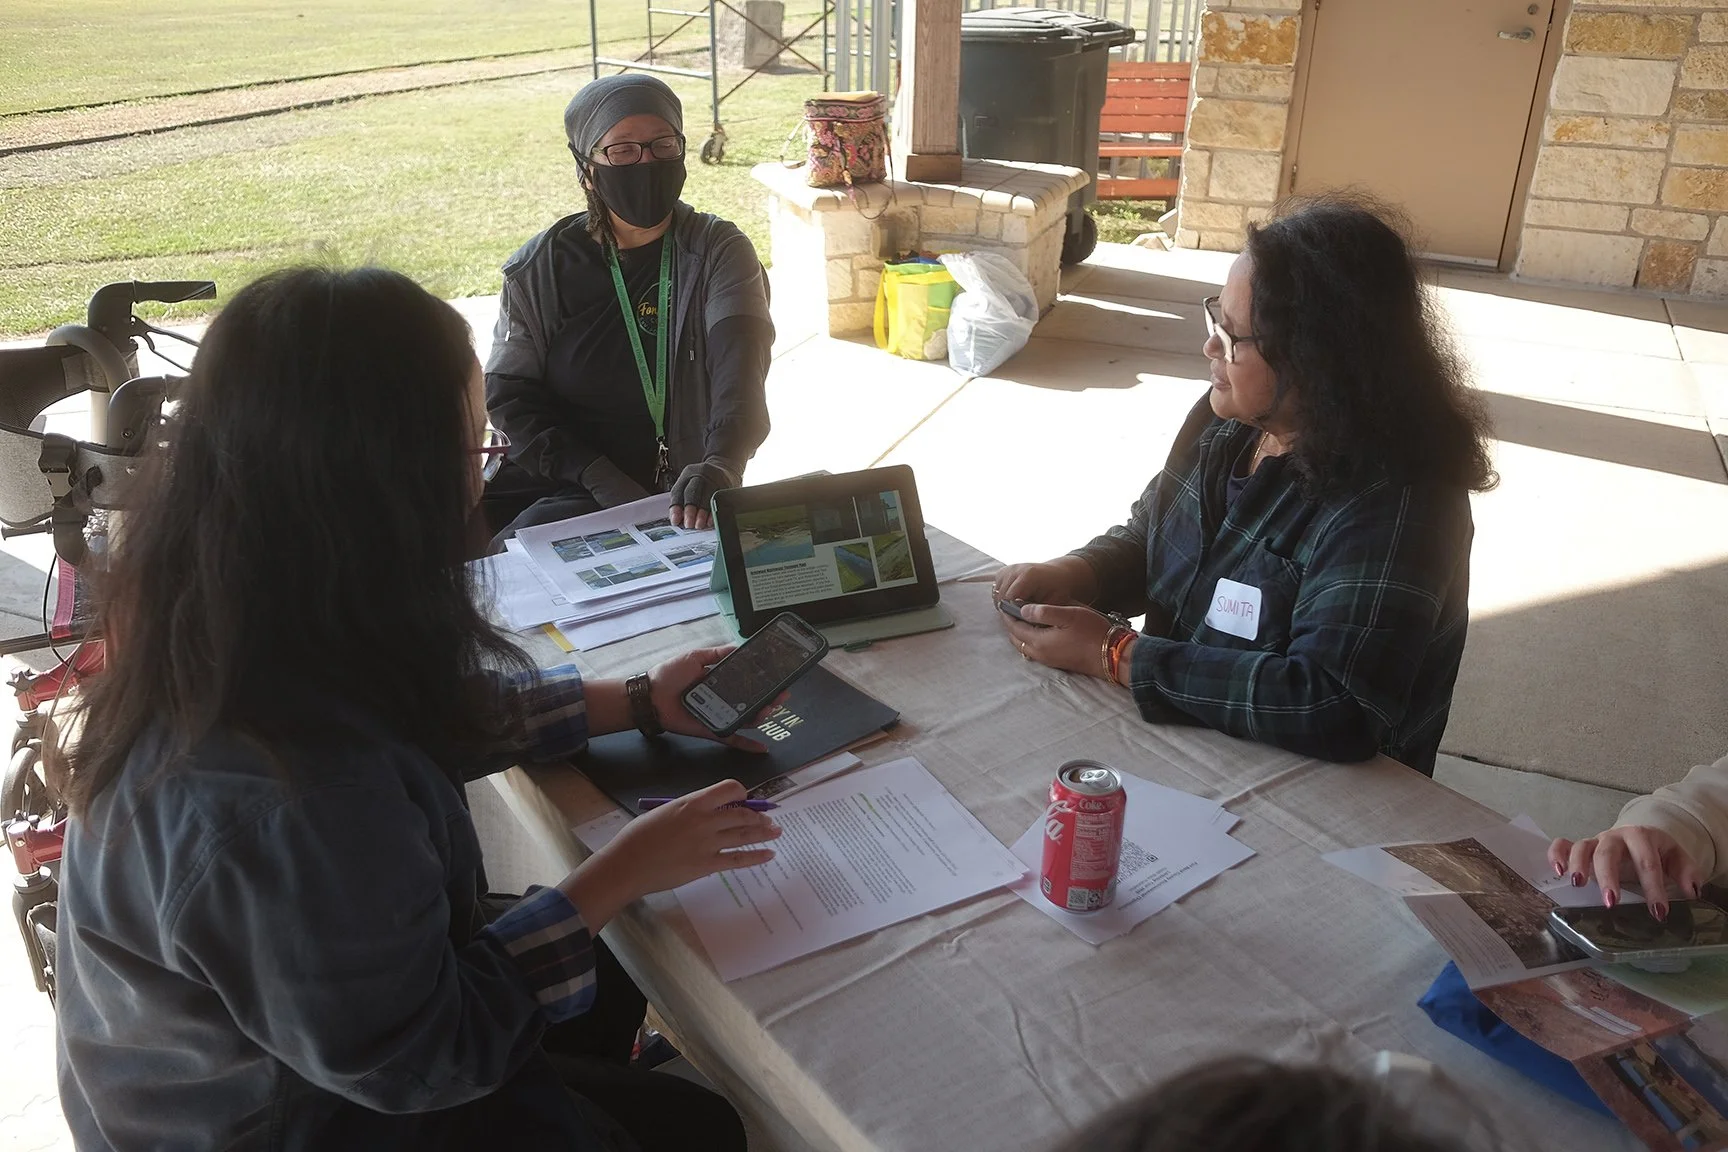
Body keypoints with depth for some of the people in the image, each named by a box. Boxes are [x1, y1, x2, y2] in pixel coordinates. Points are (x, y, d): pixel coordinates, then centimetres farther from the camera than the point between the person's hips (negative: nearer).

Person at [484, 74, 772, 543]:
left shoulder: (718, 254, -5)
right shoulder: (539, 267, 3)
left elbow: (740, 370, -21)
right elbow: (510, 393, 0)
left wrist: (719, 465, -43)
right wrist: (600, 479, -15)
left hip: (662, 488, -3)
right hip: (550, 468, 4)